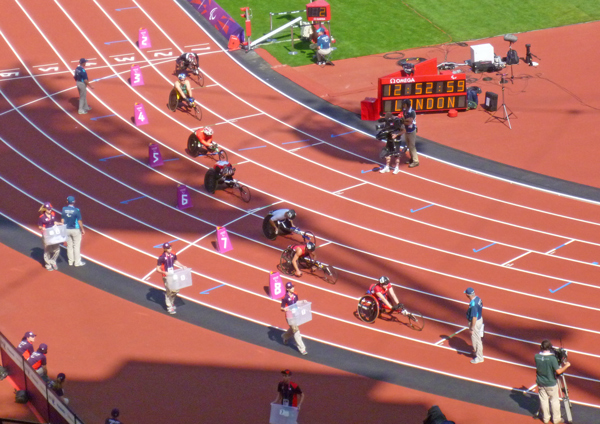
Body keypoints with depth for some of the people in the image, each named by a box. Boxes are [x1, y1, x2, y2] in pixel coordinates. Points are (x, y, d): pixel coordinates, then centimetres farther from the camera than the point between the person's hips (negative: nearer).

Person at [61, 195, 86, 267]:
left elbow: (63, 220, 1)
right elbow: (79, 221, -12)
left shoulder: (64, 209, -6)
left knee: (69, 246, 14)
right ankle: (77, 262, 9)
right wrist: (82, 229, 0)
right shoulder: (76, 210, -18)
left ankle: (71, 261, 21)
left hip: (67, 230, 4)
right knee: (76, 246, 5)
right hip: (75, 229, -4)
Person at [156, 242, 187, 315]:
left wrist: (182, 266, 8)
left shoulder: (173, 254, -3)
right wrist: (164, 272, -33)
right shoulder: (161, 257, -21)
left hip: (173, 274, 6)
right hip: (166, 276, -6)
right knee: (169, 291, -2)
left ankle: (171, 303, 38)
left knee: (176, 290, 12)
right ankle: (169, 307, 14)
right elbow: (157, 269, -17)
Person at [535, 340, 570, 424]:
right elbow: (558, 371, -23)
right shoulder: (552, 358, -25)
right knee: (554, 401, 13)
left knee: (543, 400, 16)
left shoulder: (537, 357, -13)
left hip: (540, 383, 4)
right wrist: (566, 365, -9)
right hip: (551, 384, -4)